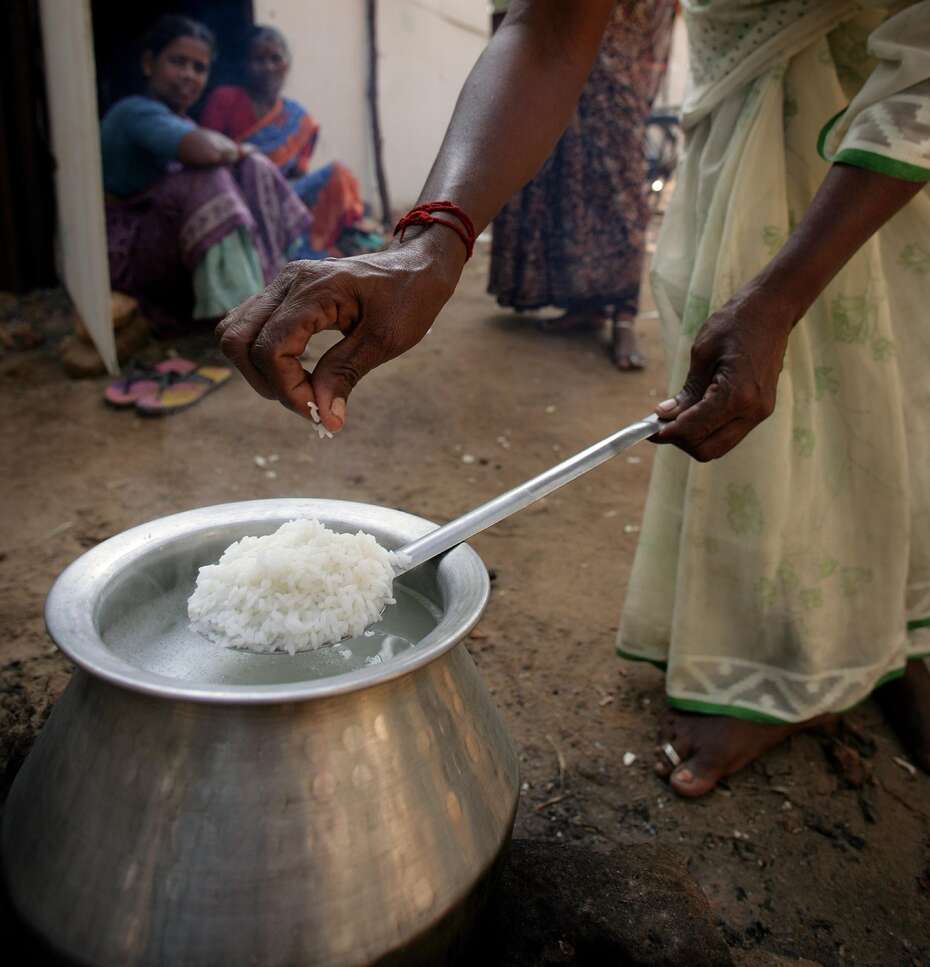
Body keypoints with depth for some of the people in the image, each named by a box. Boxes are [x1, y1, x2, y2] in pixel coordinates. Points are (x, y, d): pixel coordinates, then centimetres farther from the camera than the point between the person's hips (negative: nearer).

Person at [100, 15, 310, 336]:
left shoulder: (182, 123, 14)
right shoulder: (135, 112, -15)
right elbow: (204, 150, -32)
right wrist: (235, 150, -13)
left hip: (173, 246, 8)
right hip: (126, 253, -8)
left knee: (254, 171, -1)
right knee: (208, 180, -30)